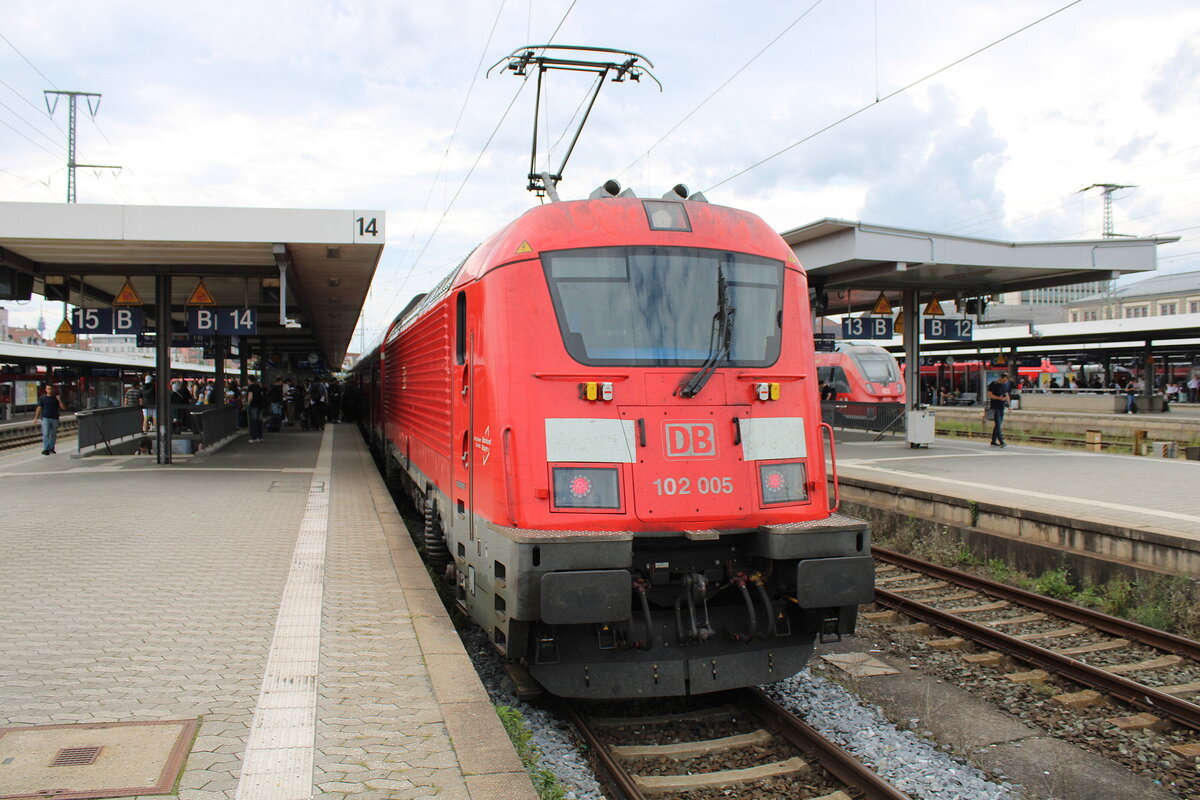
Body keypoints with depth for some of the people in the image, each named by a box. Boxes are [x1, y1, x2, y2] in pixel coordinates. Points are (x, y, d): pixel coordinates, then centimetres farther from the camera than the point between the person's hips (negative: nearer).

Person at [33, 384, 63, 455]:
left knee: (53, 434, 8)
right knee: (45, 434, -10)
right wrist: (36, 417, 2)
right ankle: (45, 449, -14)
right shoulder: (42, 398, 5)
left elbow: (62, 407, 0)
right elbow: (39, 408, 6)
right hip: (45, 418, -2)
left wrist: (59, 400, -14)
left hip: (54, 418, 2)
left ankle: (51, 448, 21)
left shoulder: (56, 398, 6)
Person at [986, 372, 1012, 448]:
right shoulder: (993, 384, -8)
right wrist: (999, 398, -21)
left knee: (998, 424, 9)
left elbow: (1007, 394, 20)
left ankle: (993, 441, 16)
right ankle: (1001, 442, -19)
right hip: (995, 407, -7)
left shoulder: (1006, 385, 11)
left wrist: (1008, 405, 16)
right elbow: (989, 394, -10)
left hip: (1002, 407, 7)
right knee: (997, 424, -13)